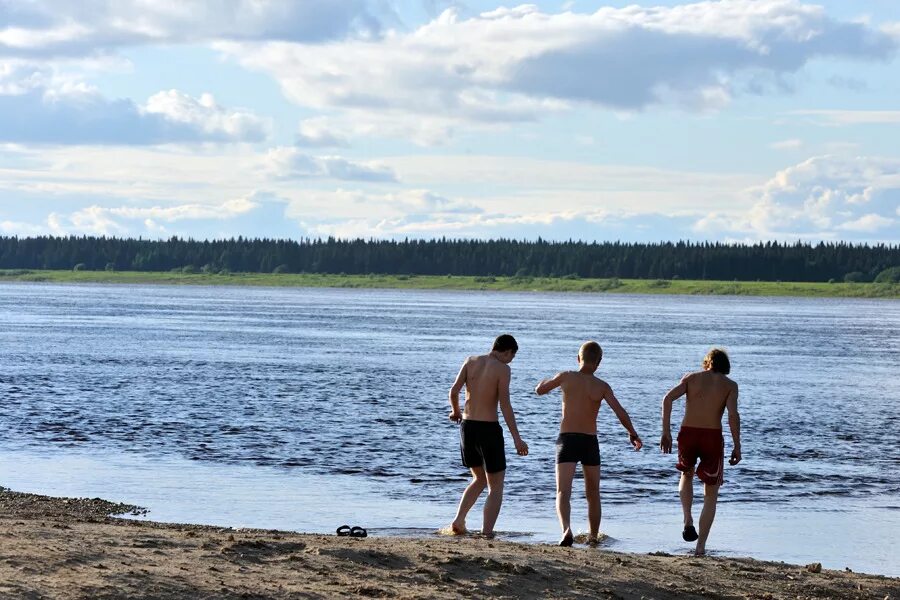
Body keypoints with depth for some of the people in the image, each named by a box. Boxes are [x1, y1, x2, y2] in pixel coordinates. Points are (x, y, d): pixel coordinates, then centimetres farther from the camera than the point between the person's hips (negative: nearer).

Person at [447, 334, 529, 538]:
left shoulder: (471, 361, 4)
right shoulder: (502, 369, -9)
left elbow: (454, 391, -1)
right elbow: (505, 405, -15)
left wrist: (456, 412, 20)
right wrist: (517, 439, -15)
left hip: (467, 427, 5)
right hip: (488, 429, -5)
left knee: (480, 479, 24)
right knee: (496, 487, 7)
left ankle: (458, 520, 8)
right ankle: (487, 533, -4)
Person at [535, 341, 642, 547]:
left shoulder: (566, 377, -1)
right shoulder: (602, 386, 0)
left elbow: (539, 390, 12)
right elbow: (621, 413, -8)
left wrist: (553, 380, 32)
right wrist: (633, 434, 8)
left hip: (567, 439, -1)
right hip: (590, 442, 1)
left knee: (563, 492, -11)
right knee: (593, 495, 20)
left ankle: (566, 529, -35)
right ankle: (593, 537, 28)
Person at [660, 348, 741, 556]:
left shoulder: (691, 377, 12)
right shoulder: (729, 385, 7)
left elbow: (668, 399, -3)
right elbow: (733, 415, -9)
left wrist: (665, 432, -2)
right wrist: (737, 446, -6)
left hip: (687, 434, 2)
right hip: (712, 437, -2)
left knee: (687, 474, 32)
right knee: (711, 495, 14)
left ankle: (688, 521, 10)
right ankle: (701, 545, 6)